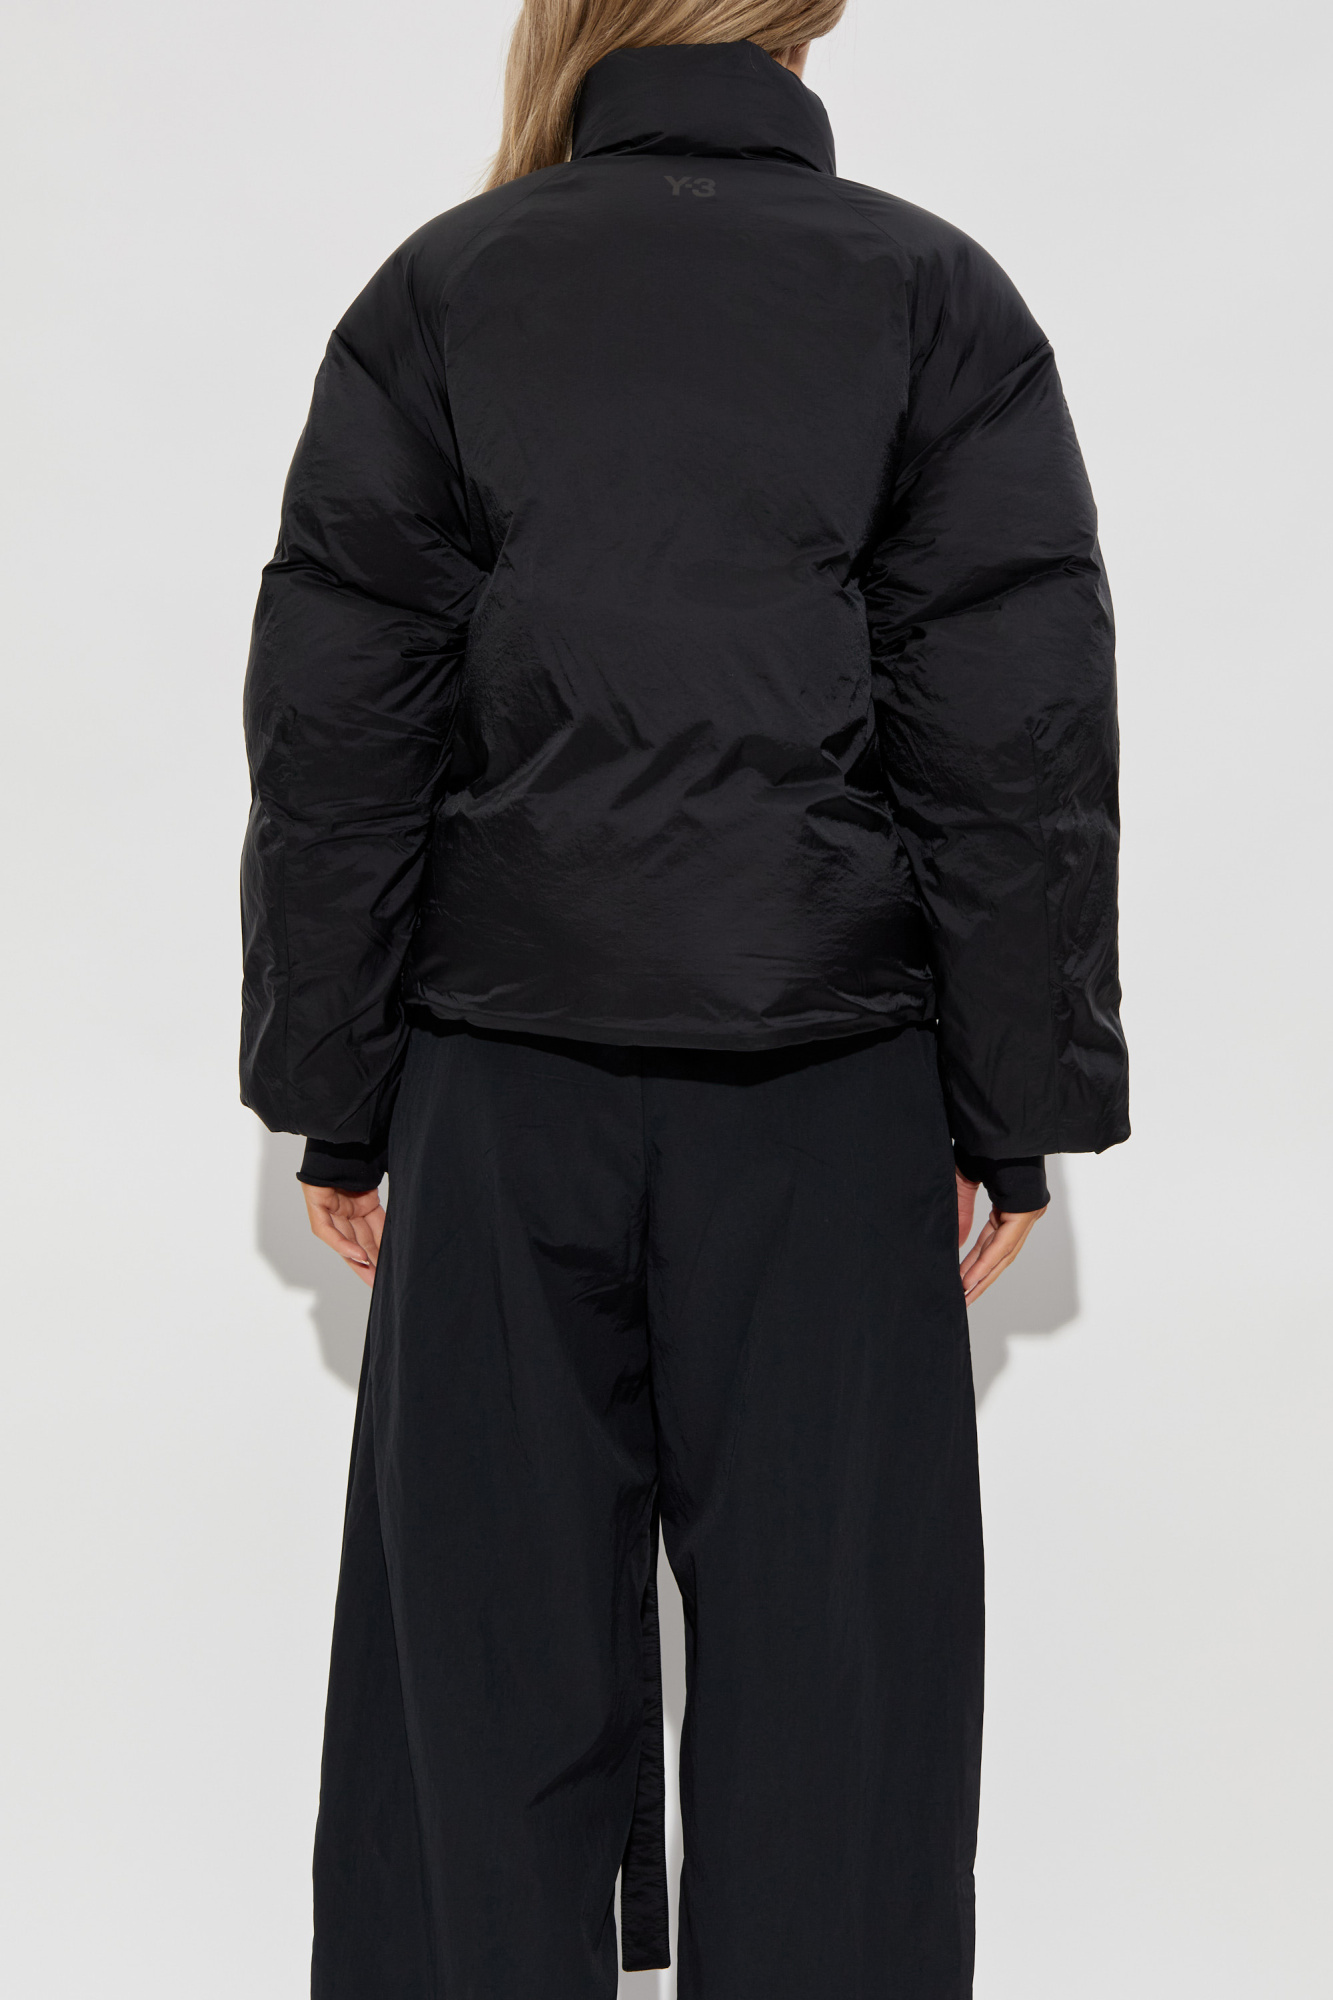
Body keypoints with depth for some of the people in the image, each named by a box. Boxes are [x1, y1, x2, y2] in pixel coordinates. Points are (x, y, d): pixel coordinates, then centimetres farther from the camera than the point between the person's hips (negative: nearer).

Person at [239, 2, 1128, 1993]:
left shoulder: (436, 296, 4)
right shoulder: (935, 297, 2)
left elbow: (333, 731, 1)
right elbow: (1024, 745, -2)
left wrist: (332, 1099, 7)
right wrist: (1019, 1114, 3)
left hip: (505, 1075, 1)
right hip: (827, 1081, 0)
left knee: (486, 1644, 10)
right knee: (827, 1651, 8)